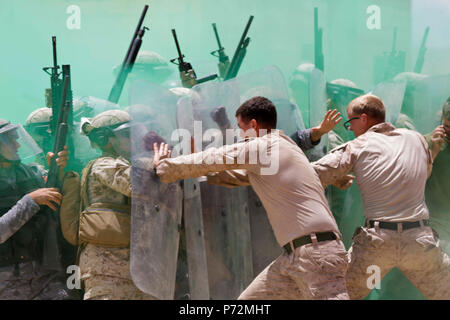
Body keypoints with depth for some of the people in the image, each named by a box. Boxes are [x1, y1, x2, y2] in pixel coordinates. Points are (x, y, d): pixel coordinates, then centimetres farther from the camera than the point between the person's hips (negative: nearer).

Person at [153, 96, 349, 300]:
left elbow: (211, 160, -1)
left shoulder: (265, 146, -7)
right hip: (293, 255, 10)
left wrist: (163, 166, 12)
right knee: (248, 298, 11)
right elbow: (235, 176, 30)